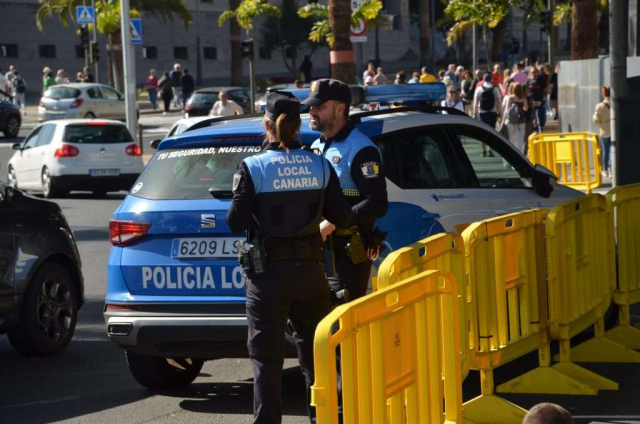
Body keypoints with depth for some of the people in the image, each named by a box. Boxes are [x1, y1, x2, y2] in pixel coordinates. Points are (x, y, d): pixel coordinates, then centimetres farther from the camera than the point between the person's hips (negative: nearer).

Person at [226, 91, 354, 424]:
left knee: (266, 360, 3)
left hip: (269, 274, -3)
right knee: (314, 354, 15)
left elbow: (236, 222, -12)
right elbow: (342, 218, 0)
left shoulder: (253, 168, -10)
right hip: (310, 271, 3)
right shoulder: (320, 166, 0)